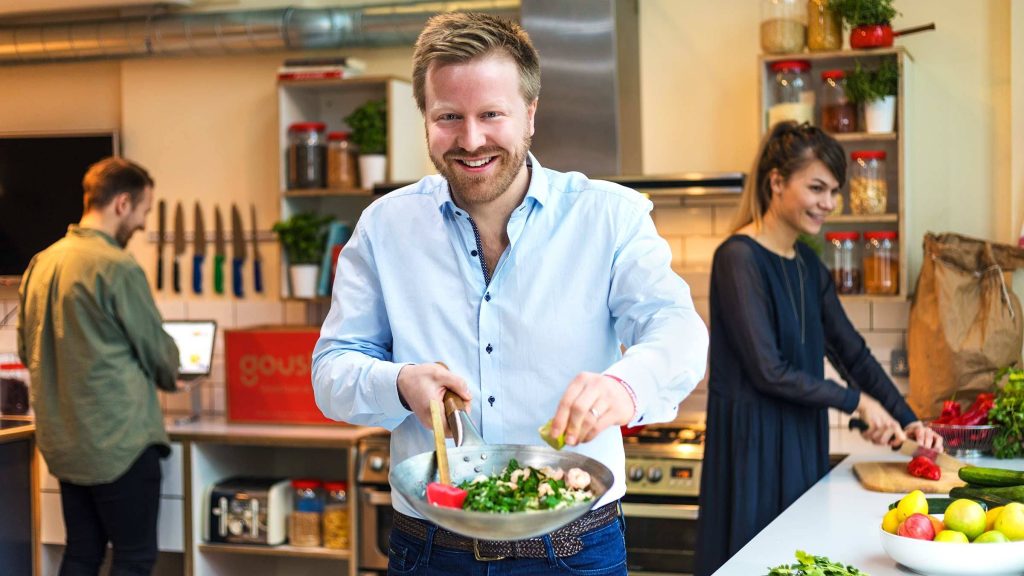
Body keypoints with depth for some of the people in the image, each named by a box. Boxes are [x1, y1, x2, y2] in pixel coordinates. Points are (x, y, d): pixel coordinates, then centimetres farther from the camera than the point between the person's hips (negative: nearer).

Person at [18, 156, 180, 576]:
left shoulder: (41, 263, 6)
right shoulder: (117, 267, -16)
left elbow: (27, 351, 15)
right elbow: (157, 350, -7)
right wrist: (169, 373, 15)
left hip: (62, 442, 7)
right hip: (120, 442, -7)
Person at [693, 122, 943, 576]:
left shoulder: (808, 265, 11)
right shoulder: (739, 258, -14)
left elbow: (852, 352, 15)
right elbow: (769, 371, -18)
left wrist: (906, 421, 6)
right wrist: (857, 401, -9)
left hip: (802, 442, 8)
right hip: (752, 442, -8)